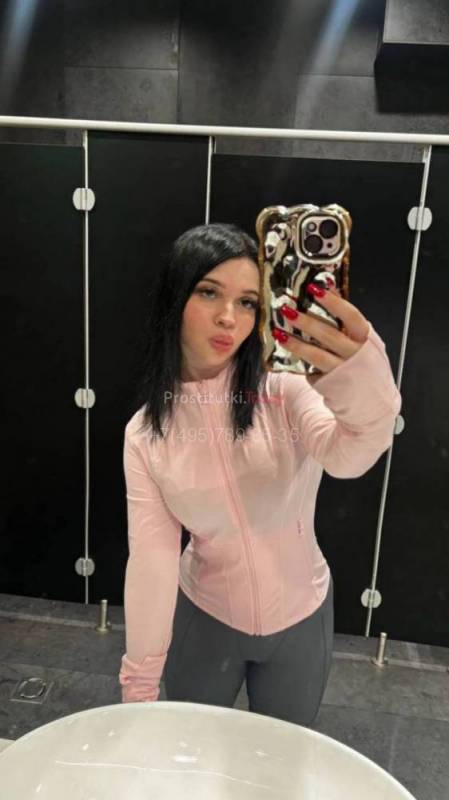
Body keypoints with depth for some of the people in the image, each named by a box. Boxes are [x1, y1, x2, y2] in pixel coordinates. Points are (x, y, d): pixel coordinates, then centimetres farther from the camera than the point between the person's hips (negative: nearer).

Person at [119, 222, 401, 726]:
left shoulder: (285, 389, -20)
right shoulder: (146, 433, -14)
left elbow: (347, 457, -40)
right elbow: (150, 559, -13)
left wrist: (364, 381, -61)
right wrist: (139, 683, -10)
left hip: (300, 617, 0)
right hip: (203, 616, 1)